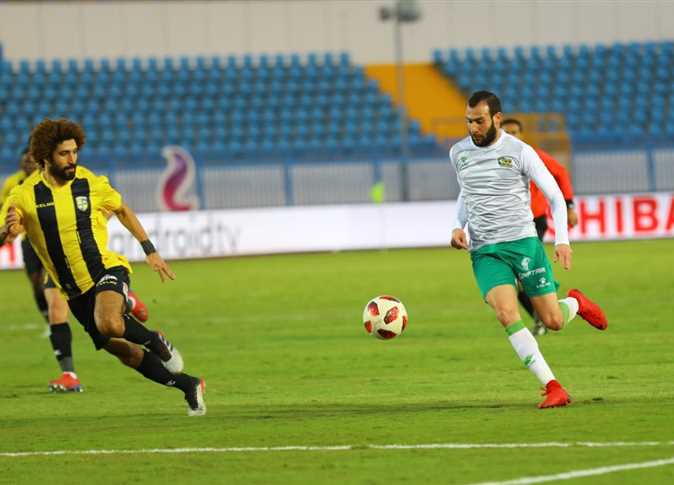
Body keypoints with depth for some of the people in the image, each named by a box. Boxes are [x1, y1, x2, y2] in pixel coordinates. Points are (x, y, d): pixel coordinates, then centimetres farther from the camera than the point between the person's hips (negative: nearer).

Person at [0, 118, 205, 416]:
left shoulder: (92, 184, -6)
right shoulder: (24, 196, -8)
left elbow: (122, 211, 13)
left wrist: (150, 251, 13)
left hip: (107, 269, -3)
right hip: (74, 290, 3)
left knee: (108, 324, -35)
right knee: (123, 352, 6)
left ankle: (155, 341, -5)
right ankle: (188, 385, 23)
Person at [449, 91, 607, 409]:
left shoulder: (520, 152, -5)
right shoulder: (458, 153, 7)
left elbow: (555, 197, 1)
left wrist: (562, 240, -10)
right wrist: (459, 226, 9)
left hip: (523, 241, -2)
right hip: (484, 251, 2)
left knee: (553, 322, 0)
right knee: (506, 314, -23)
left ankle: (575, 303, 40)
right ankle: (553, 388, -20)